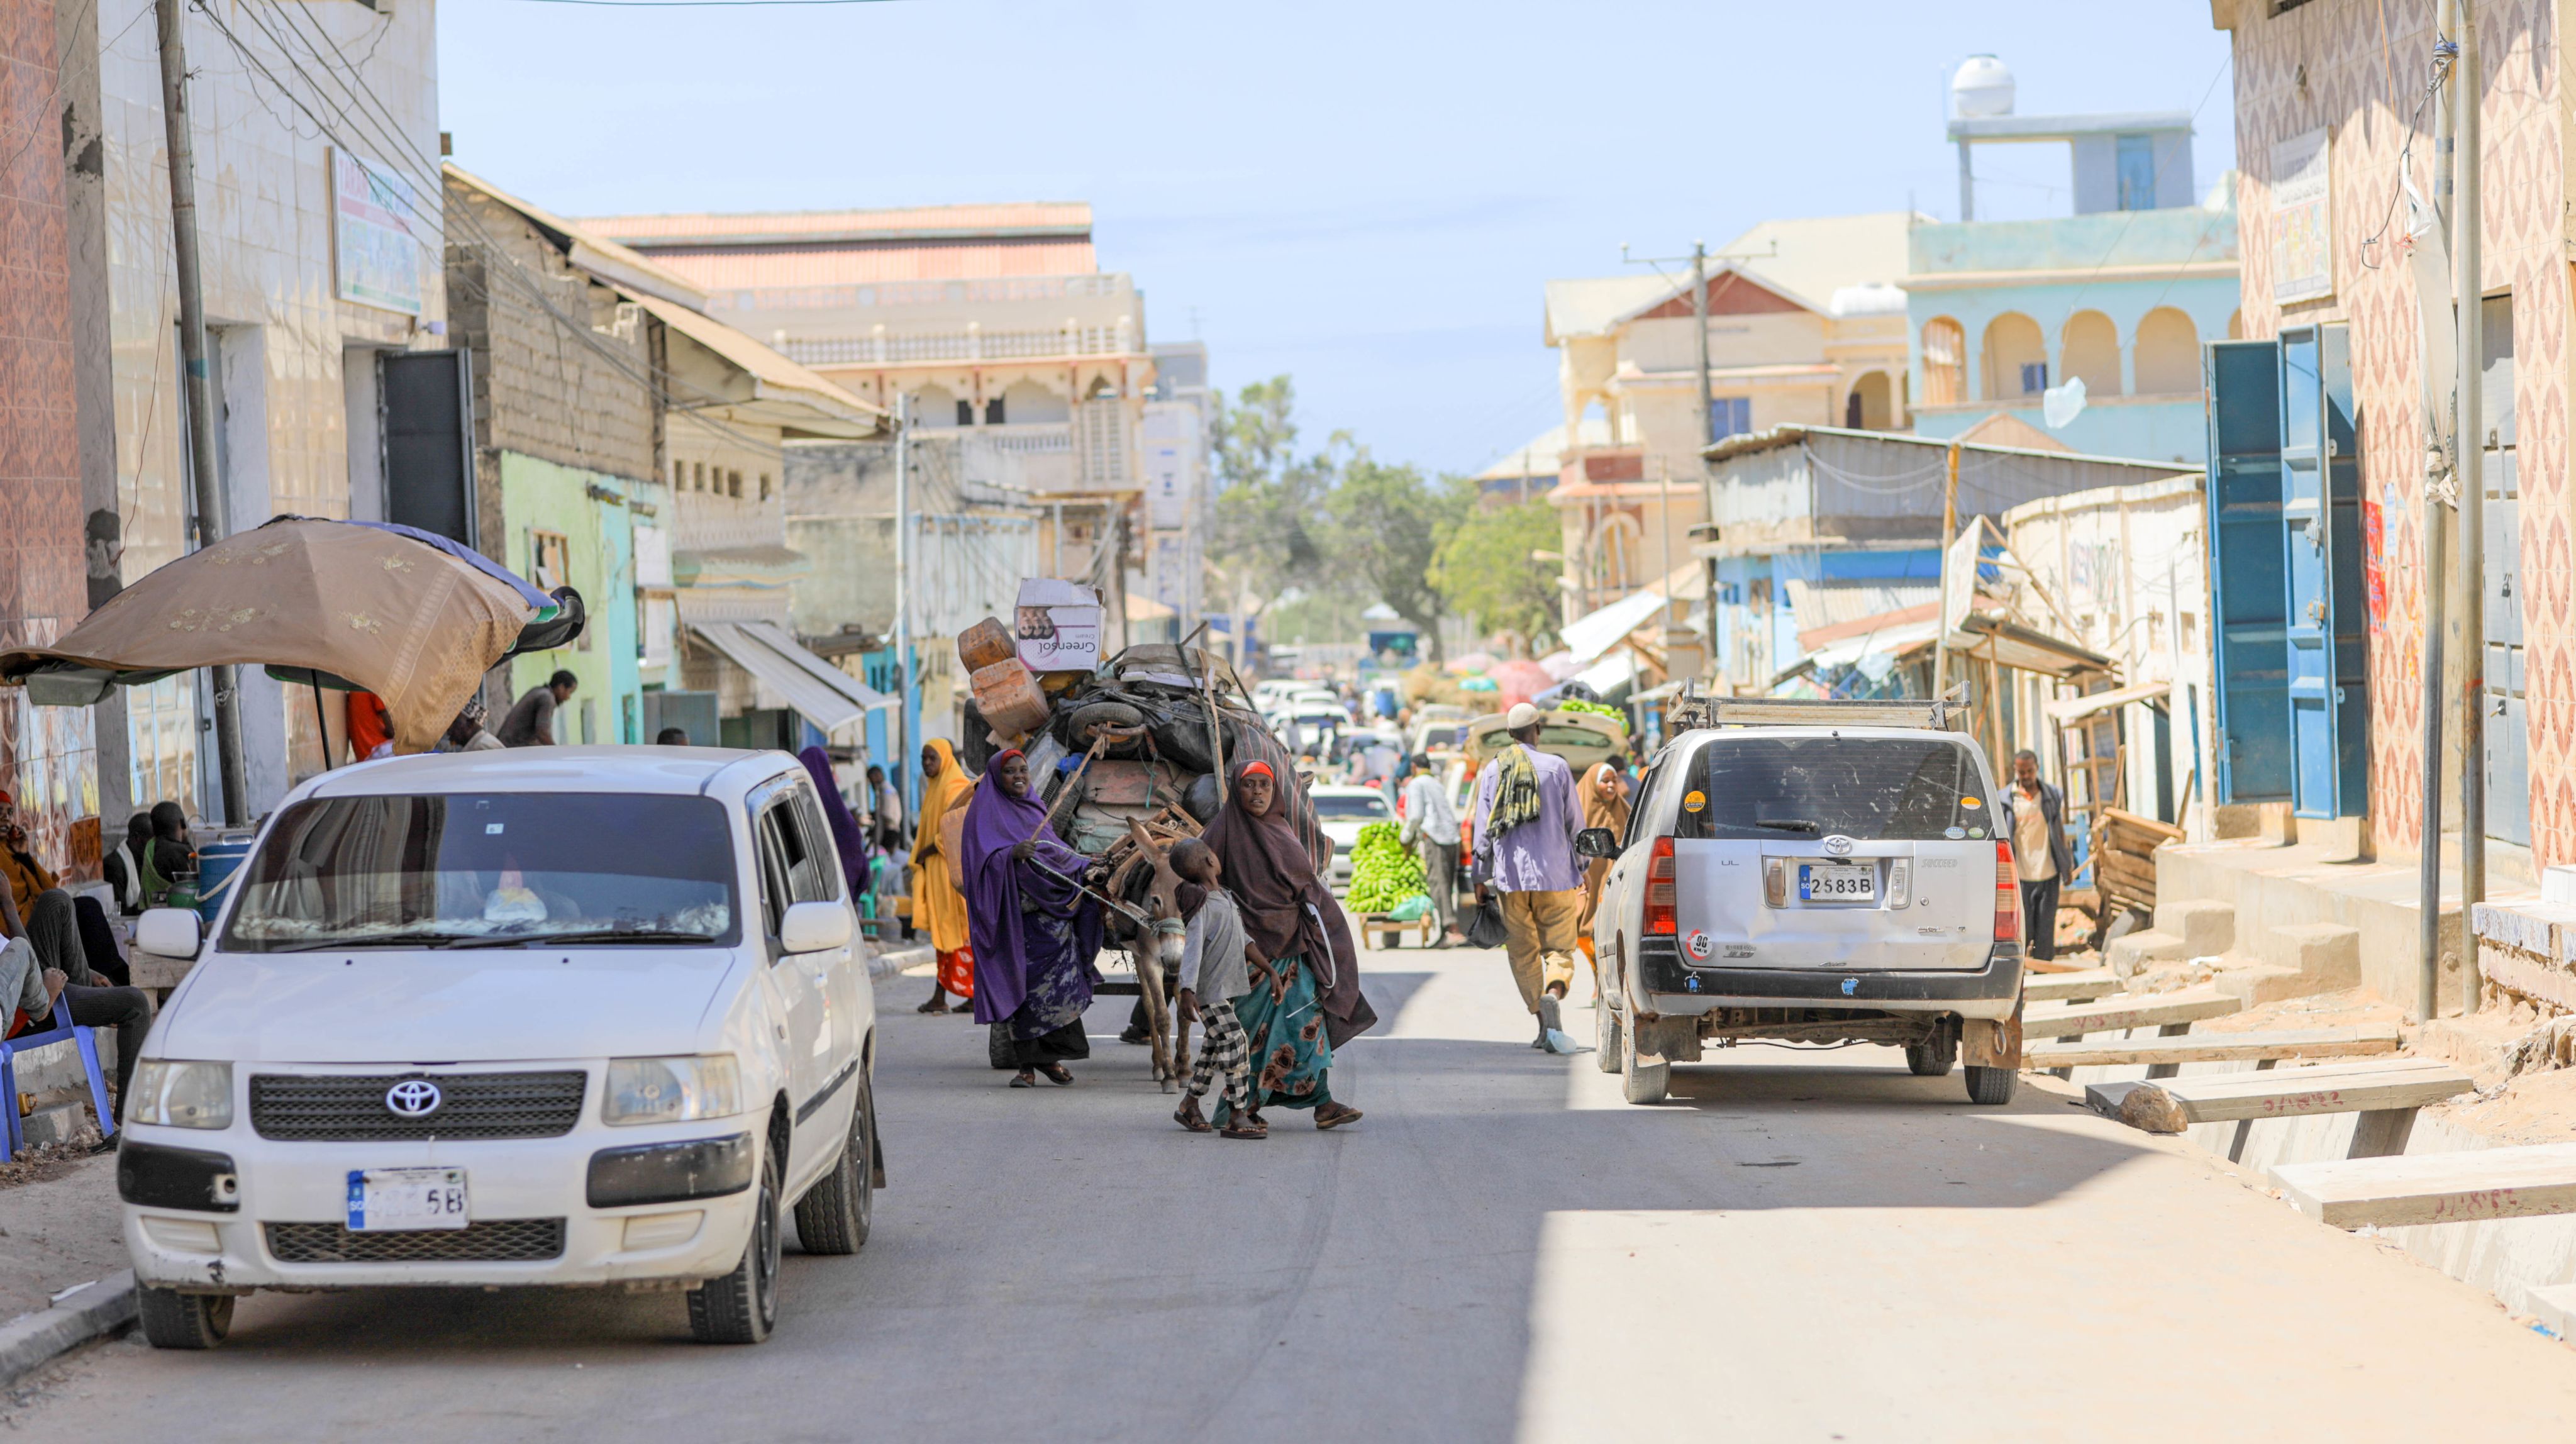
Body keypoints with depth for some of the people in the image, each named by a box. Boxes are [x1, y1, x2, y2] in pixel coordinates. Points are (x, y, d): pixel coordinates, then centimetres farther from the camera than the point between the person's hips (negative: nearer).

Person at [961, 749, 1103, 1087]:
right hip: (1017, 914, -6)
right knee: (1021, 983, -7)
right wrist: (1012, 855, -30)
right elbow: (983, 859, -14)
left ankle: (1049, 1056, 11)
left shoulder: (1034, 807, 18)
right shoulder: (986, 812, -2)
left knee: (1058, 983, 0)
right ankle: (1026, 1064, -4)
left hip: (1052, 909, 6)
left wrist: (1087, 866, 18)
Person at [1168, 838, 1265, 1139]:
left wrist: (1269, 969, 15)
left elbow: (1242, 940, 17)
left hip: (1228, 988, 9)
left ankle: (1189, 1106, 27)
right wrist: (1187, 992, -34)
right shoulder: (1203, 905, -17)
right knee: (1235, 1047, -11)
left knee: (1215, 1048, 16)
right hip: (1210, 991, -9)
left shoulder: (1225, 898, 12)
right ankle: (1237, 1117, -9)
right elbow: (1192, 949, -25)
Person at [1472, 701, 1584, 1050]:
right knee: (1559, 948, 3)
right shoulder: (1557, 767, 1)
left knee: (1523, 952, 9)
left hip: (1510, 876, 1)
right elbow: (1575, 823, 3)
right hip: (1554, 874, -1)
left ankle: (1544, 1024, 4)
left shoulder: (1493, 771, 5)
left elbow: (1483, 829, 5)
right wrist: (1581, 873, 11)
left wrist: (1480, 877, 10)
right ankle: (1553, 993, -28)